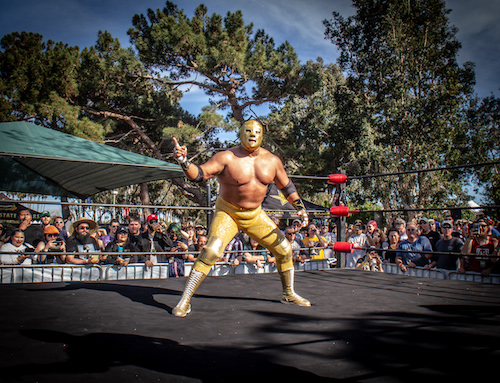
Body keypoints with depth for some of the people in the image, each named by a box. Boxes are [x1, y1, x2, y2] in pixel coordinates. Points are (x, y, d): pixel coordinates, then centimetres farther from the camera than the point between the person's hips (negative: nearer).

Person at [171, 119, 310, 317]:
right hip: (227, 213, -5)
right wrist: (184, 161, -42)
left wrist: (300, 207, 0)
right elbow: (199, 174, -23)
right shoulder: (226, 158, -17)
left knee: (284, 249, 5)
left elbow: (286, 186, 10)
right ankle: (184, 300, -11)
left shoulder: (272, 160, -2)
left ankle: (289, 294, 29)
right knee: (210, 252, -24)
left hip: (255, 215, 5)